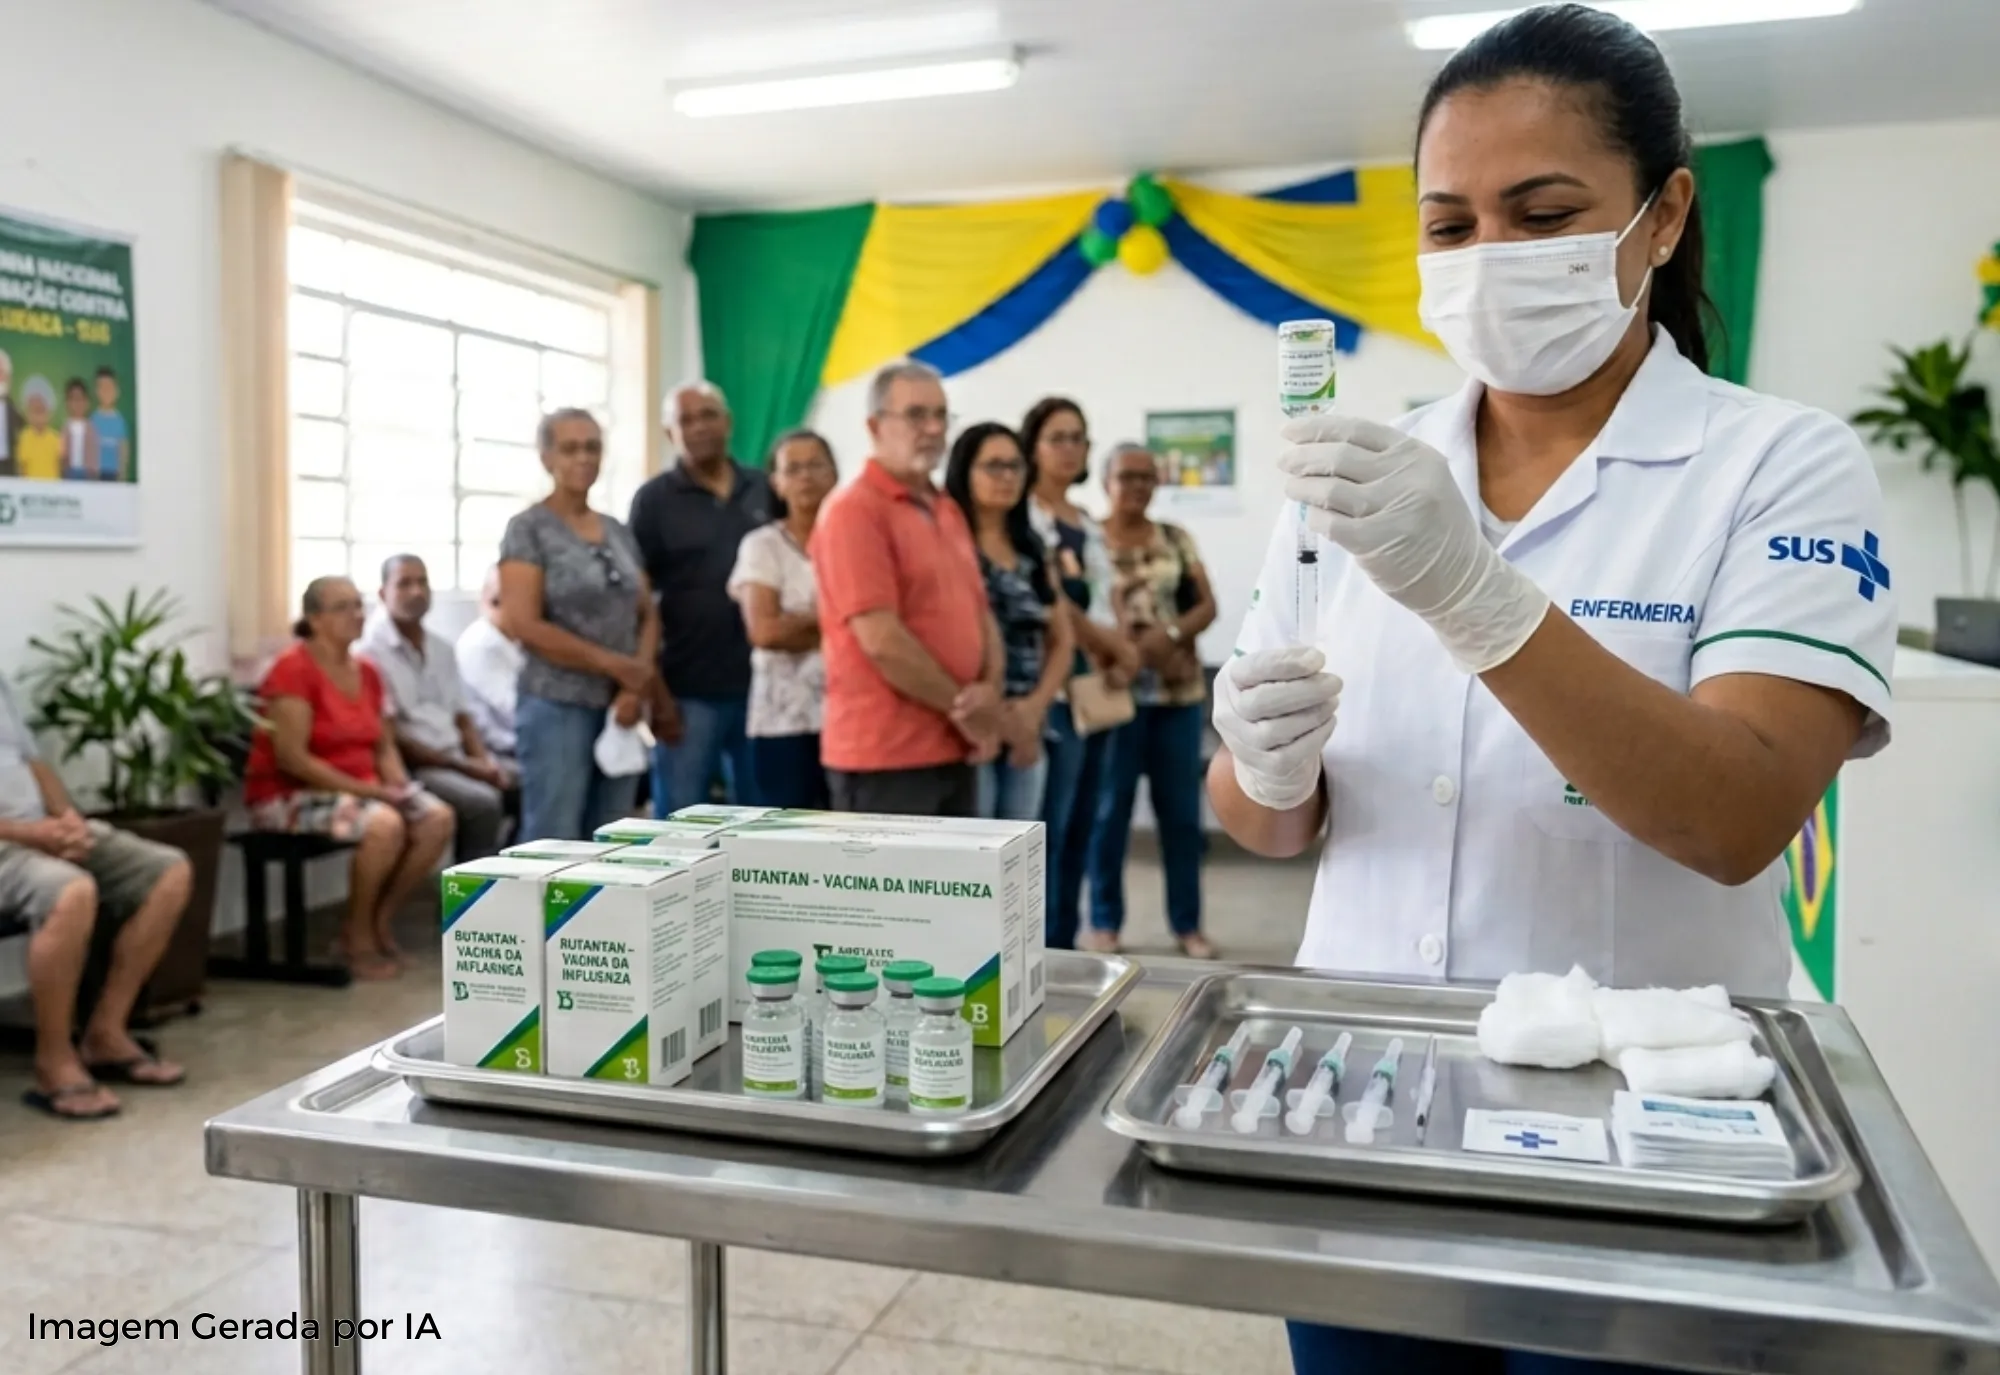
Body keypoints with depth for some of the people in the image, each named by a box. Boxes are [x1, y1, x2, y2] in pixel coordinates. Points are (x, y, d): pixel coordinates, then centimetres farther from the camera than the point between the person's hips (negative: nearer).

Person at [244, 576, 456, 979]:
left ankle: (380, 920, 1)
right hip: (289, 795, -8)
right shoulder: (293, 667, -15)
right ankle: (357, 937, -12)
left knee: (438, 818, -14)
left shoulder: (366, 671, 9)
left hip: (359, 789, 8)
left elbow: (383, 745, 14)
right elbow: (291, 758, -21)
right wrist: (365, 789, -22)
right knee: (385, 825, -33)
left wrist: (398, 785, -7)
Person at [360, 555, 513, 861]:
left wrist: (485, 764, -3)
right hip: (409, 766, -7)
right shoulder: (372, 650, -8)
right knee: (483, 803, -29)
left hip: (455, 758, 7)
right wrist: (464, 767, -15)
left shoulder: (442, 649, 16)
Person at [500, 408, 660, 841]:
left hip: (619, 708, 6)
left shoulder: (619, 532, 13)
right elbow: (522, 624, -12)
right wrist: (615, 665, -13)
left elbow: (647, 616, 12)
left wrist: (637, 684, -6)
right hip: (557, 707, -6)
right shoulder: (529, 529, -4)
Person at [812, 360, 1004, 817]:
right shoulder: (853, 510, -12)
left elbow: (980, 614, 16)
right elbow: (880, 639, -19)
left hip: (953, 749, 9)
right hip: (884, 753, -8)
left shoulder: (949, 511, 15)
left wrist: (989, 694, -4)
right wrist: (962, 707, -10)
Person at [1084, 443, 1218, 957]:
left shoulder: (1177, 539, 12)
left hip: (1180, 691, 4)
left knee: (1182, 810, 7)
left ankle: (1187, 922, 17)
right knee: (1110, 808, 2)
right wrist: (1120, 646, -21)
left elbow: (1207, 605, 7)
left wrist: (1171, 634, -13)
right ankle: (1104, 921, 14)